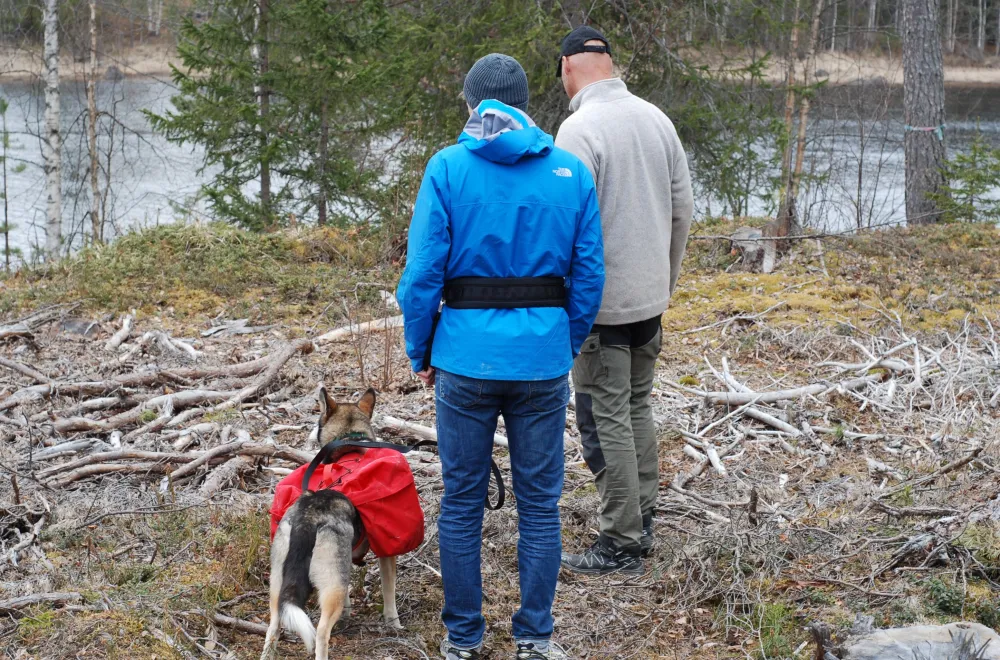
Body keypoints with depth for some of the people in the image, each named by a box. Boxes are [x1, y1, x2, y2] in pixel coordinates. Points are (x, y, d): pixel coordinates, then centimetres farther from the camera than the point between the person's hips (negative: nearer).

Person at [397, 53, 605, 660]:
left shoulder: (448, 168, -5)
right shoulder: (571, 172, 1)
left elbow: (423, 273, -7)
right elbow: (590, 276, 2)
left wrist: (420, 352, 5)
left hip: (467, 357, -1)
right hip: (543, 358, 1)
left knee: (462, 501, 11)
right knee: (540, 503, 11)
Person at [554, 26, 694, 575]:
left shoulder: (580, 128, -17)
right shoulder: (656, 119, 6)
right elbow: (683, 209, 12)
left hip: (601, 302, -7)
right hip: (650, 296, 8)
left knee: (606, 420, -1)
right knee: (637, 407, 19)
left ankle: (621, 545, 4)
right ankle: (642, 523, 26)